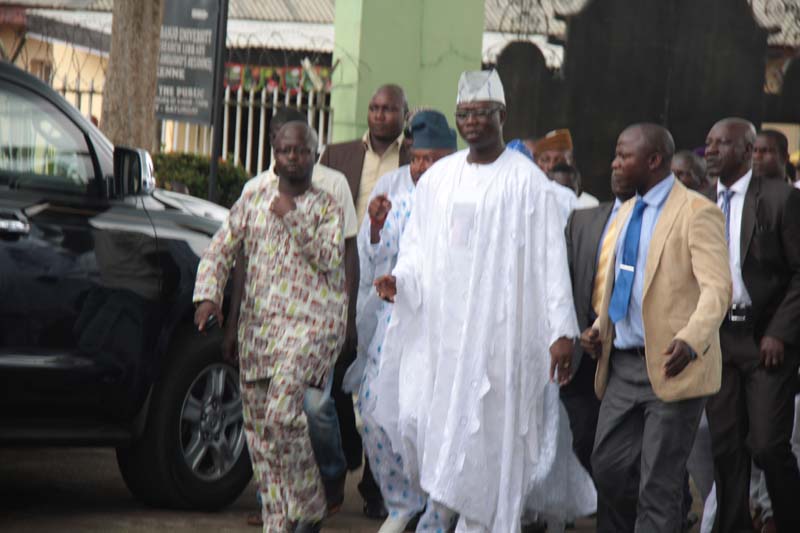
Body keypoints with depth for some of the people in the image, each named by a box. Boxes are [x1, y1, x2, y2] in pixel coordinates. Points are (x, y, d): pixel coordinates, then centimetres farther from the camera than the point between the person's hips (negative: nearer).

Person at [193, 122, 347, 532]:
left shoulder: (326, 207, 4)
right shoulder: (253, 199, 14)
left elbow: (330, 258, -10)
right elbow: (220, 249, 11)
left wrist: (291, 218, -14)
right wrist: (209, 295, -4)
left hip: (310, 319, -5)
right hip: (258, 321, 5)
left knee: (282, 410, -21)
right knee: (257, 422, 2)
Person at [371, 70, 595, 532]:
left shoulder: (527, 181, -3)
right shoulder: (438, 178, 12)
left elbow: (550, 259, -7)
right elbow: (417, 246, 17)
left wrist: (562, 332, -12)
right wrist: (398, 280, -4)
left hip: (499, 329, -4)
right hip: (440, 328, 4)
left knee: (488, 430, -4)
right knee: (417, 416, -3)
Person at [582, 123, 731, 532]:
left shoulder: (697, 213, -11)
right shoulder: (627, 211, 15)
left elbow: (716, 288, -20)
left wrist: (690, 341, -35)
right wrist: (600, 329, 8)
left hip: (671, 365, -8)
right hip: (624, 364, 8)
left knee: (658, 483, -2)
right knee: (608, 467, 10)